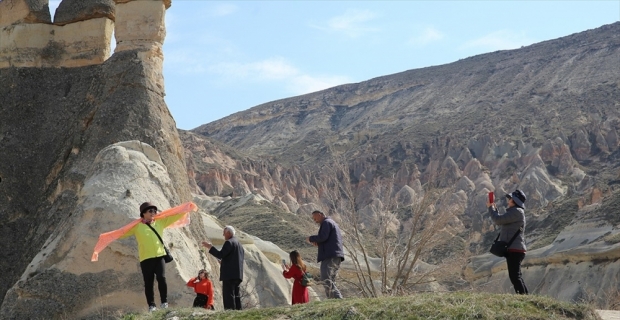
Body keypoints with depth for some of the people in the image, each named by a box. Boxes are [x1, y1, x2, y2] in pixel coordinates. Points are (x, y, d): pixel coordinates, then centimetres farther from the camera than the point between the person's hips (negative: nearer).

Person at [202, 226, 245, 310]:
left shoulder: (229, 242, -9)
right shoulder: (239, 244, 21)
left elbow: (220, 255, -17)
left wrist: (210, 247, -10)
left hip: (229, 274, -9)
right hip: (238, 274, 9)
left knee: (228, 295, -11)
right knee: (236, 295, 10)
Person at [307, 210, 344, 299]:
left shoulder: (326, 222, -3)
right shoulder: (333, 223, 29)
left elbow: (323, 237, -18)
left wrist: (311, 238, -2)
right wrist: (318, 243, 18)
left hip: (330, 256, -10)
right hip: (337, 256, 10)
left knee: (326, 280, -16)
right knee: (331, 282, 7)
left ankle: (338, 299, -27)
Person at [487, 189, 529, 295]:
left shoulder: (517, 212, -13)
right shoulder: (514, 212, 20)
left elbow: (498, 220, -17)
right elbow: (500, 222, 27)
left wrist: (490, 207, -2)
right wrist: (494, 208, 20)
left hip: (514, 250, -11)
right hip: (514, 250, 11)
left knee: (515, 276, -13)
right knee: (517, 276, 15)